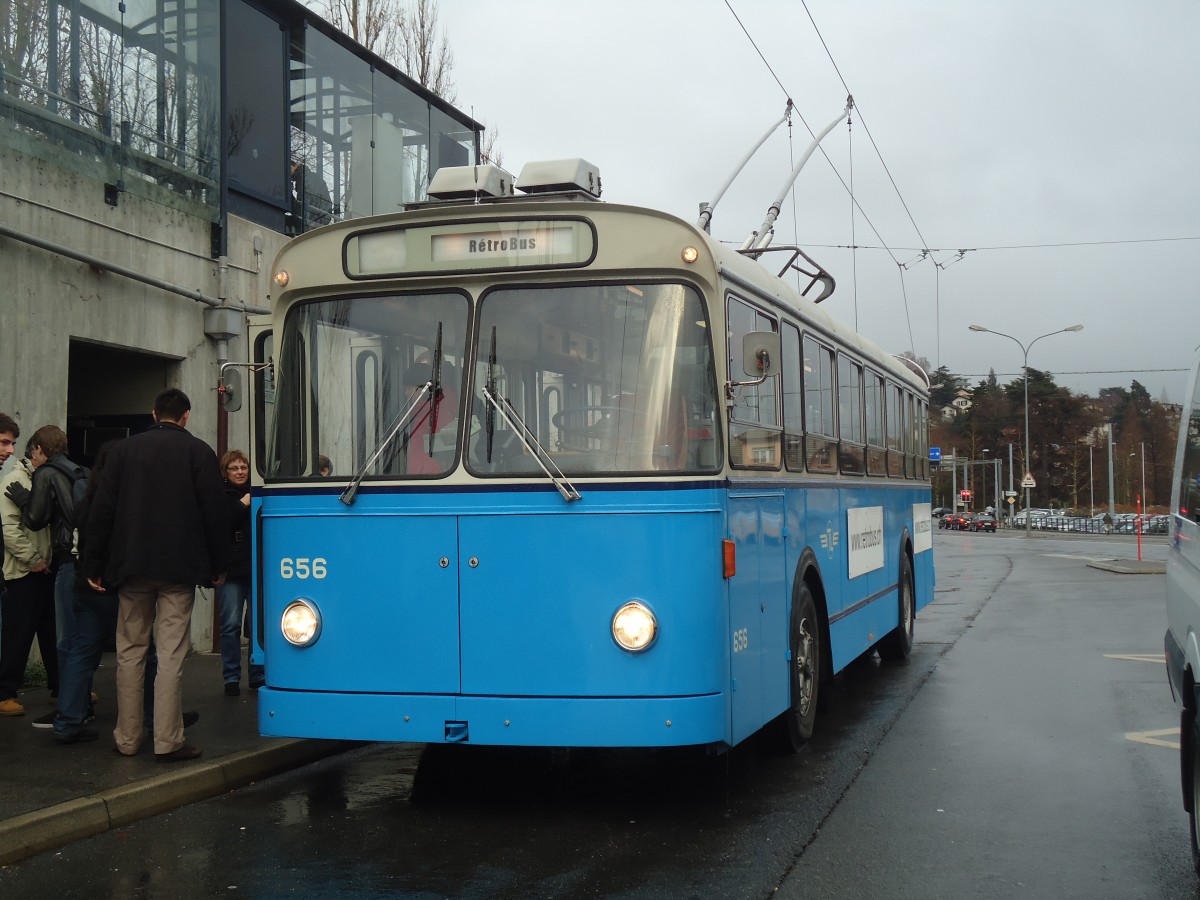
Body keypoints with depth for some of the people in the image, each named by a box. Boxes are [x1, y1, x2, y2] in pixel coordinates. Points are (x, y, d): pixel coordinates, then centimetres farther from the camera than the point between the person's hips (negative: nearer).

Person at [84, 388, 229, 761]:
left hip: (131, 564, 2)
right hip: (179, 567, -2)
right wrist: (217, 566, 7)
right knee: (171, 653, -2)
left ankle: (127, 738, 14)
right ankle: (168, 741, -3)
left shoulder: (125, 450, 6)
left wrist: (94, 566, 8)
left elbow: (101, 511, 3)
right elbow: (215, 513, -2)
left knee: (130, 650, 10)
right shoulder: (198, 451, 0)